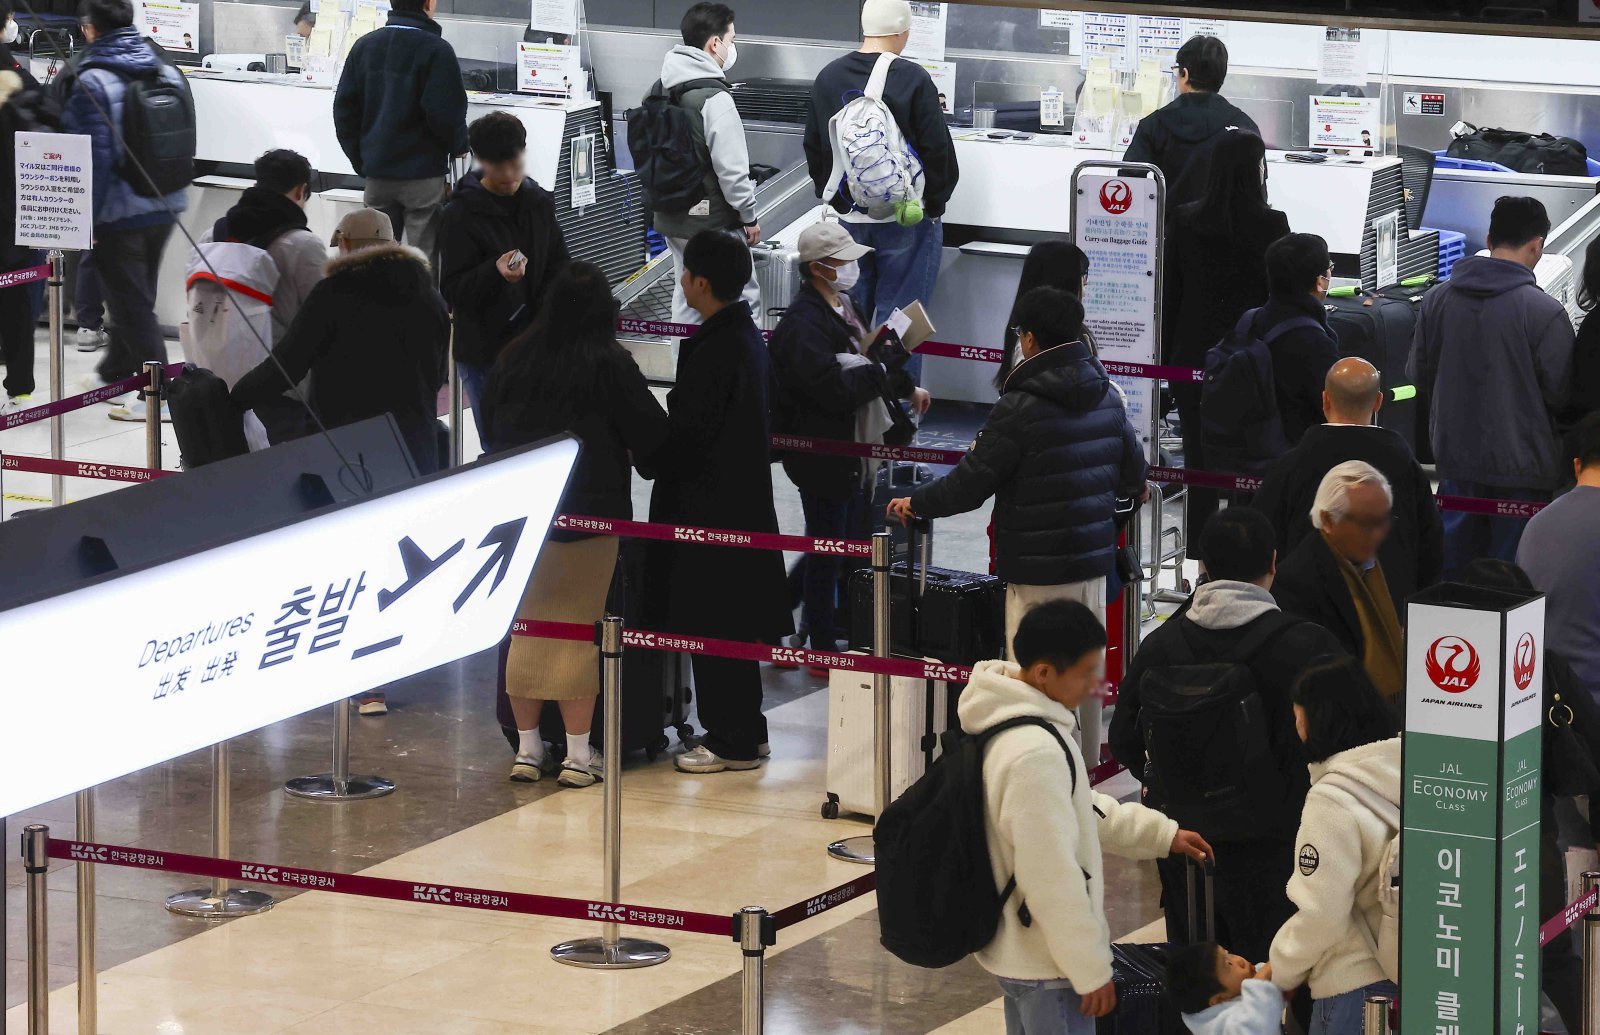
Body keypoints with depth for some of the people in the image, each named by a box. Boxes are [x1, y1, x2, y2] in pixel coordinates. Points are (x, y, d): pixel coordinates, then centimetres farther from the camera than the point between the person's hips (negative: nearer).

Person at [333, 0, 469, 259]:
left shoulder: (364, 46, 5)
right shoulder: (436, 51, -13)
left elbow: (344, 108, 7)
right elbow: (445, 112, -16)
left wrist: (361, 160, 14)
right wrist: (459, 145, 4)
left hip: (376, 174, 5)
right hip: (424, 175, -5)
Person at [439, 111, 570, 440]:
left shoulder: (540, 203, 7)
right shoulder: (460, 216, -8)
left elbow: (559, 271, 13)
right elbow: (452, 290, -12)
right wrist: (495, 273, -31)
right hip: (484, 351, -4)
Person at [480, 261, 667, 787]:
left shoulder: (514, 357, 3)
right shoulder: (609, 364, -11)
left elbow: (489, 429, 14)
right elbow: (651, 434, -4)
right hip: (587, 512, -4)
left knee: (526, 628, 10)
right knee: (579, 630, 1)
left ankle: (527, 748, 14)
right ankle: (578, 754, 3)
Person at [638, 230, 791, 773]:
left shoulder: (713, 351, -21)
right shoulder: (749, 338, 9)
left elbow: (687, 436, -22)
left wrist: (651, 462, -3)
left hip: (708, 506, -10)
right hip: (744, 500, 10)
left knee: (712, 626, -2)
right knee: (734, 622, 17)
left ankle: (731, 742, 2)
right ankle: (746, 732, 24)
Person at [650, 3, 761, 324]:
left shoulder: (662, 91, 5)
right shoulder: (715, 99, -20)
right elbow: (731, 168, -19)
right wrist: (749, 216, -8)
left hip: (672, 218, 8)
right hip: (714, 222, -8)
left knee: (687, 298, 16)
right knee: (743, 301, 0)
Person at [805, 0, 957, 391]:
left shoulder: (828, 79, 3)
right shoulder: (912, 80, -15)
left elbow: (814, 149, 13)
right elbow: (938, 151, -12)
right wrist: (934, 205, 2)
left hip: (848, 218, 5)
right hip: (907, 222, -5)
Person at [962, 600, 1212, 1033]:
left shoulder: (1007, 721, 3)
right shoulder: (1035, 753, -29)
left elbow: (1079, 809, 19)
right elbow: (1053, 879, -27)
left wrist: (1162, 833, 17)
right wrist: (1091, 970, -19)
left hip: (1014, 948, 10)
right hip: (1047, 964, -10)